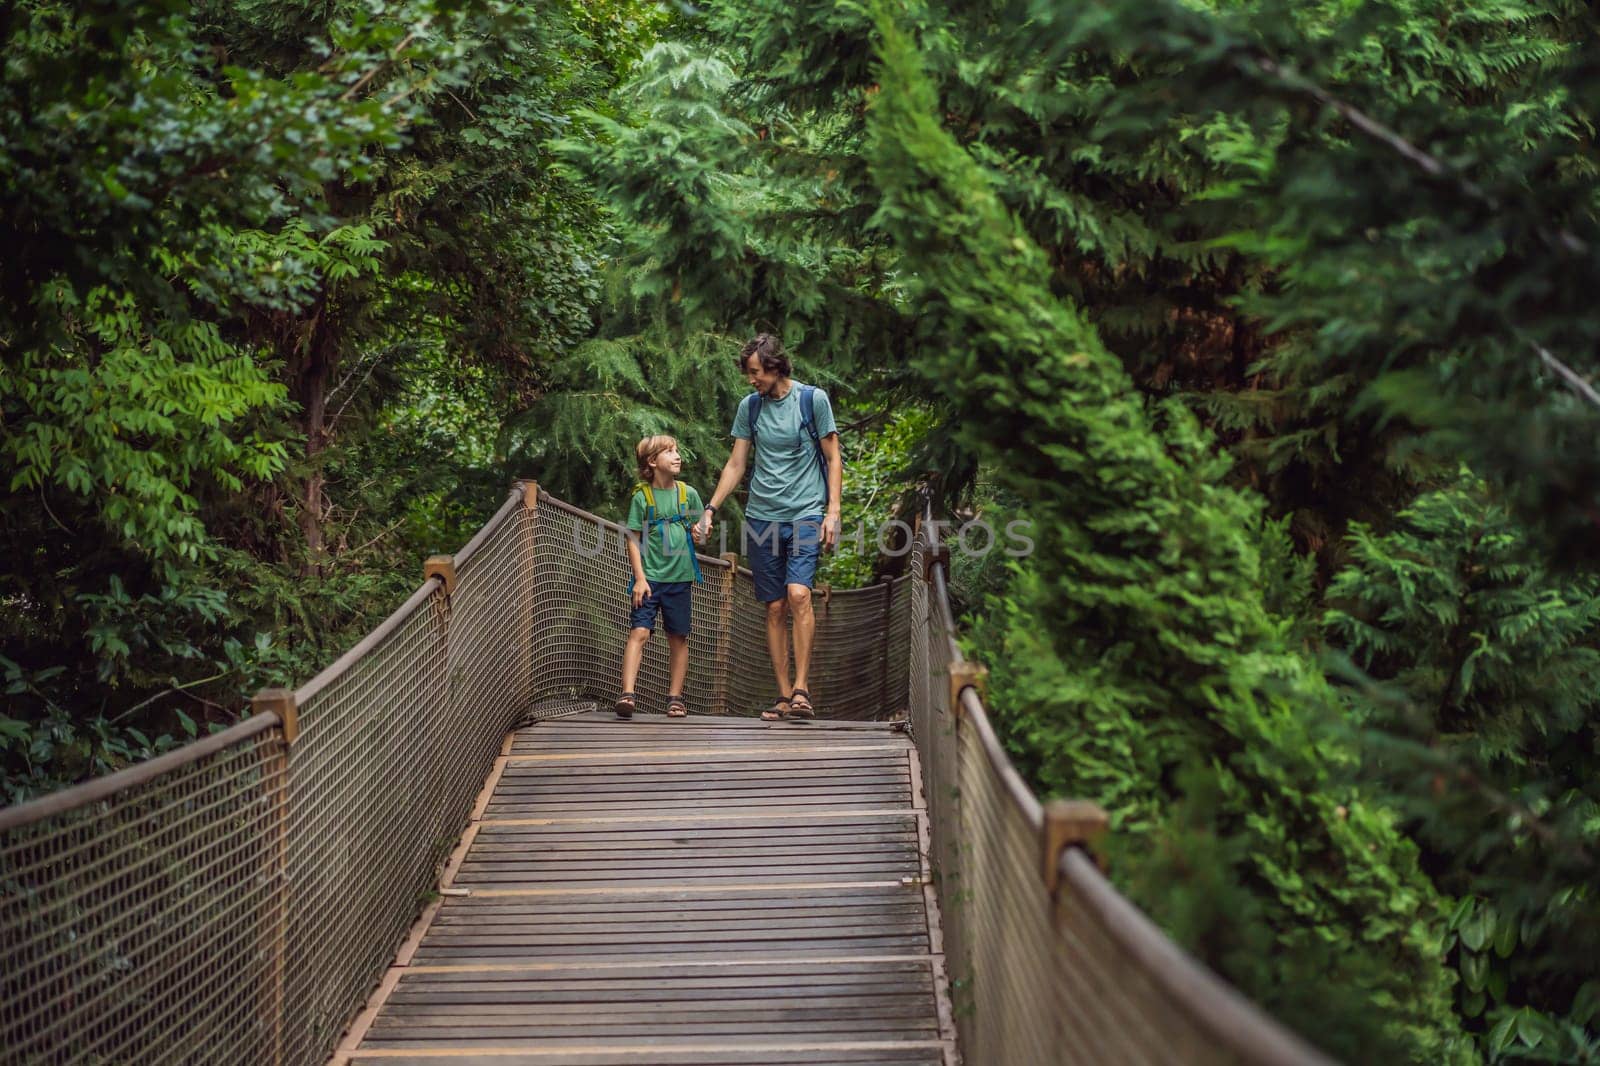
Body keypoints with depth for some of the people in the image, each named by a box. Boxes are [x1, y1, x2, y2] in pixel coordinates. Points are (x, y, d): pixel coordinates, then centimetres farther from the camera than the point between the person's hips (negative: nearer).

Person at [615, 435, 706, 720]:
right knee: (639, 632, -14)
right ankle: (628, 694, -20)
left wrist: (700, 535, -4)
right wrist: (640, 578, -10)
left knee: (678, 638, 7)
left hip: (680, 577, 3)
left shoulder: (688, 494, 6)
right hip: (650, 577, -3)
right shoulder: (641, 496, -3)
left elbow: (701, 531, 18)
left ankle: (675, 697, 15)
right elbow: (633, 540, -4)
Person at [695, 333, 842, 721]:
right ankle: (784, 696, 5)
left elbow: (833, 459, 2)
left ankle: (801, 688, -19)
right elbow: (736, 464, 14)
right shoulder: (749, 407, 9)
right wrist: (710, 509, 6)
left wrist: (833, 511, -6)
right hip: (761, 516, 4)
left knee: (798, 593, -21)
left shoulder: (813, 399, -1)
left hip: (805, 514, -4)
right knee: (775, 608, 3)